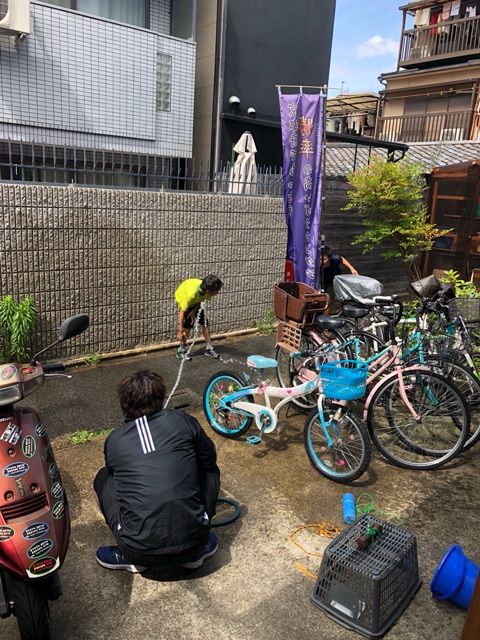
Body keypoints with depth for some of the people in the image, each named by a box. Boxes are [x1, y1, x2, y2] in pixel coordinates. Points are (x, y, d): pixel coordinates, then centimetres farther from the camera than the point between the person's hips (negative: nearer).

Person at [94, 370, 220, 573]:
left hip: (140, 551, 1)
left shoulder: (113, 440, 5)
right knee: (209, 470, 23)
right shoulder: (183, 421, 0)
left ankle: (130, 556, 16)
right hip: (193, 542, 0)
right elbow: (209, 459, 18)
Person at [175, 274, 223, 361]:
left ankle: (209, 348, 13)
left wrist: (193, 312, -23)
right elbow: (182, 312, -38)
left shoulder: (205, 290, -30)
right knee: (187, 325, -14)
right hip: (182, 298, -5)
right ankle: (181, 351, 1)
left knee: (205, 323, 2)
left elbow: (200, 301, -9)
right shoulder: (191, 293, -44)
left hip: (195, 301, 6)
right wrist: (180, 331, -35)